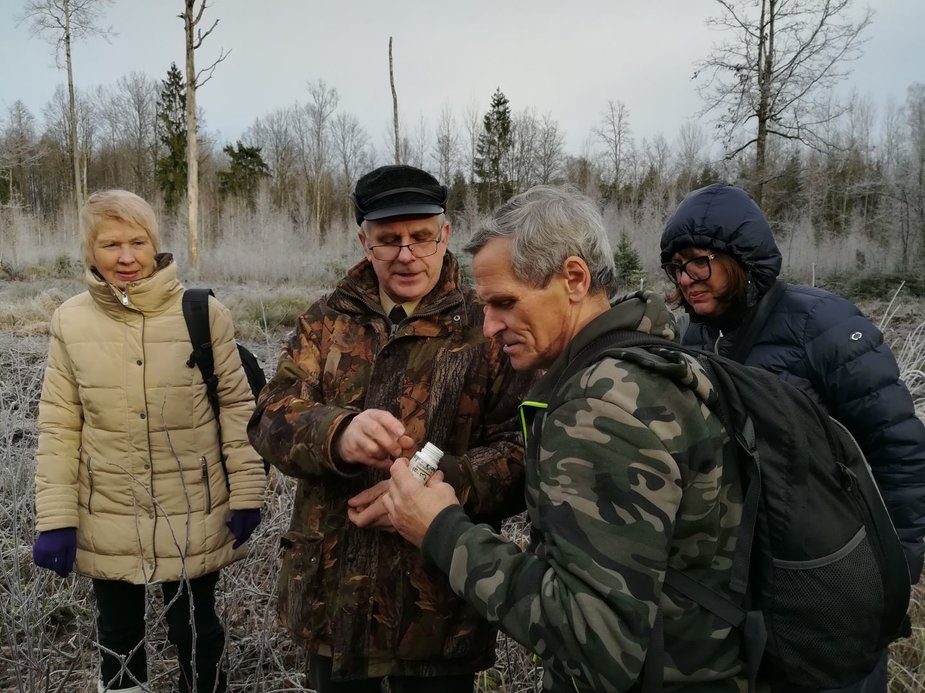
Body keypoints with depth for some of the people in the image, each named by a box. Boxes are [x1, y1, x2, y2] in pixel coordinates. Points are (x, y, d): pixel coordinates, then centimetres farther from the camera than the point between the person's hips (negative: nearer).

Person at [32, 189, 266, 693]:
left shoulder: (204, 313, -11)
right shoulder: (70, 321, -5)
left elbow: (236, 405, -5)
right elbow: (59, 426, -1)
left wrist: (246, 494, -6)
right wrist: (55, 518, -4)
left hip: (192, 515, -2)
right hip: (107, 519, 2)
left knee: (196, 631, 16)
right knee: (118, 636, 20)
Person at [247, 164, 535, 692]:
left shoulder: (487, 329, -5)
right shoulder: (327, 321, 4)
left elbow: (525, 451, -10)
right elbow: (272, 420, -7)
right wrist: (339, 434, -28)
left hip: (439, 605, -3)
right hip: (330, 592, 3)